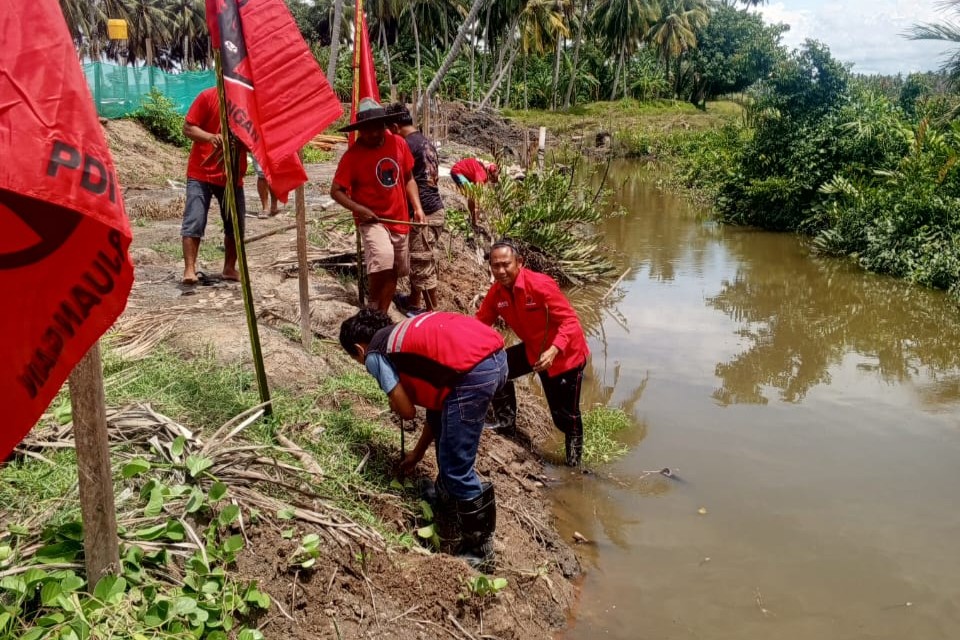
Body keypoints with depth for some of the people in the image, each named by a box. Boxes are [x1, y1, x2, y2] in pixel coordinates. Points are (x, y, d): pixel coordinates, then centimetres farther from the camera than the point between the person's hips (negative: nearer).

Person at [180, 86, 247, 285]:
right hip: (201, 173, -4)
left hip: (233, 176, 4)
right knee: (194, 222, -9)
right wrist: (211, 137, -24)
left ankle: (230, 268, 23)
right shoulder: (208, 97, -6)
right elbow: (188, 128, -6)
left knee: (236, 224, 9)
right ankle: (189, 269, -6)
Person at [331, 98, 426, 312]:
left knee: (393, 273, 14)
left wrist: (417, 208, 0)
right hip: (372, 220, -5)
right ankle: (373, 311, -9)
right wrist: (359, 209, -24)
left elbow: (408, 178, 11)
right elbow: (336, 191, -10)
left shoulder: (398, 144, -2)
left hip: (399, 220, 5)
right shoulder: (353, 155, -14)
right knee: (382, 261, -31)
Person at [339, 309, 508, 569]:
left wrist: (394, 401, 31)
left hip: (473, 371, -9)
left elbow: (406, 411, 7)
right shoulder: (404, 332, 33)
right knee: (444, 427, 32)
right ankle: (448, 498, 50)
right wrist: (417, 453, 44)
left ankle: (479, 551, 15)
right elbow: (435, 396, 36)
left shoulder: (374, 354, 10)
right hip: (496, 355, 9)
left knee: (456, 468, 4)